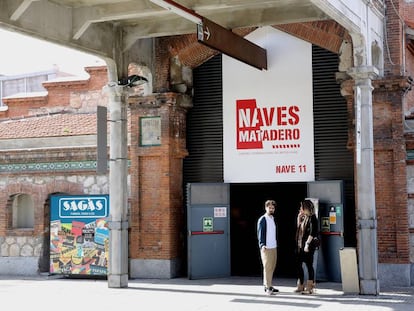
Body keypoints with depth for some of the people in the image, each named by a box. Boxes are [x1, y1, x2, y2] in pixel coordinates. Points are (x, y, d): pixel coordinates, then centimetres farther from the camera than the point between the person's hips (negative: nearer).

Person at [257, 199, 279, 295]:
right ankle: (268, 288, -7)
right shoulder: (262, 219, -8)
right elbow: (260, 233, -14)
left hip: (274, 247, 8)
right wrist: (262, 245, -25)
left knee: (272, 267, 10)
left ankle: (268, 285, 18)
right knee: (267, 267, -8)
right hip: (266, 248, -8)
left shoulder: (273, 219, 15)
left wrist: (276, 242, 17)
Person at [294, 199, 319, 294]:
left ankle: (310, 287, 2)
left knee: (309, 265, -3)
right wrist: (299, 216, 12)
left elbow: (312, 233, -17)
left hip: (308, 246, -9)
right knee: (298, 265, 9)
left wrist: (307, 243, -21)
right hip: (300, 245, 9)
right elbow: (298, 229, 19)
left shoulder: (312, 218, -10)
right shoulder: (302, 218, 15)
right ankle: (301, 286, 18)